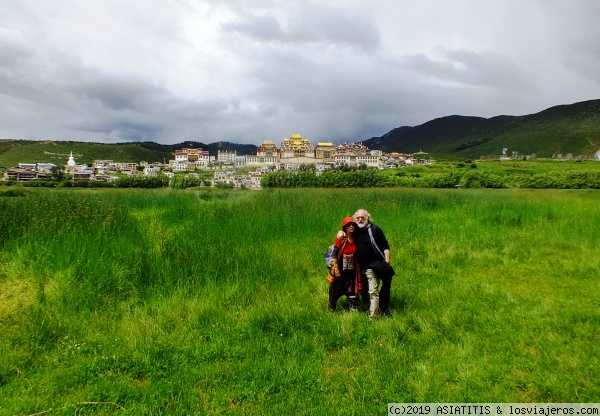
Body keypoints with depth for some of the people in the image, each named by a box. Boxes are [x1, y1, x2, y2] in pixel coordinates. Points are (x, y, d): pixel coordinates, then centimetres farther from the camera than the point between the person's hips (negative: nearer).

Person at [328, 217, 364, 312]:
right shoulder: (340, 240, -12)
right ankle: (331, 310, 26)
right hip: (340, 271, -3)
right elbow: (334, 255, -12)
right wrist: (336, 269, -15)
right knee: (335, 291, 9)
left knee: (352, 291, 7)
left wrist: (358, 271, 4)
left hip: (352, 272, 3)